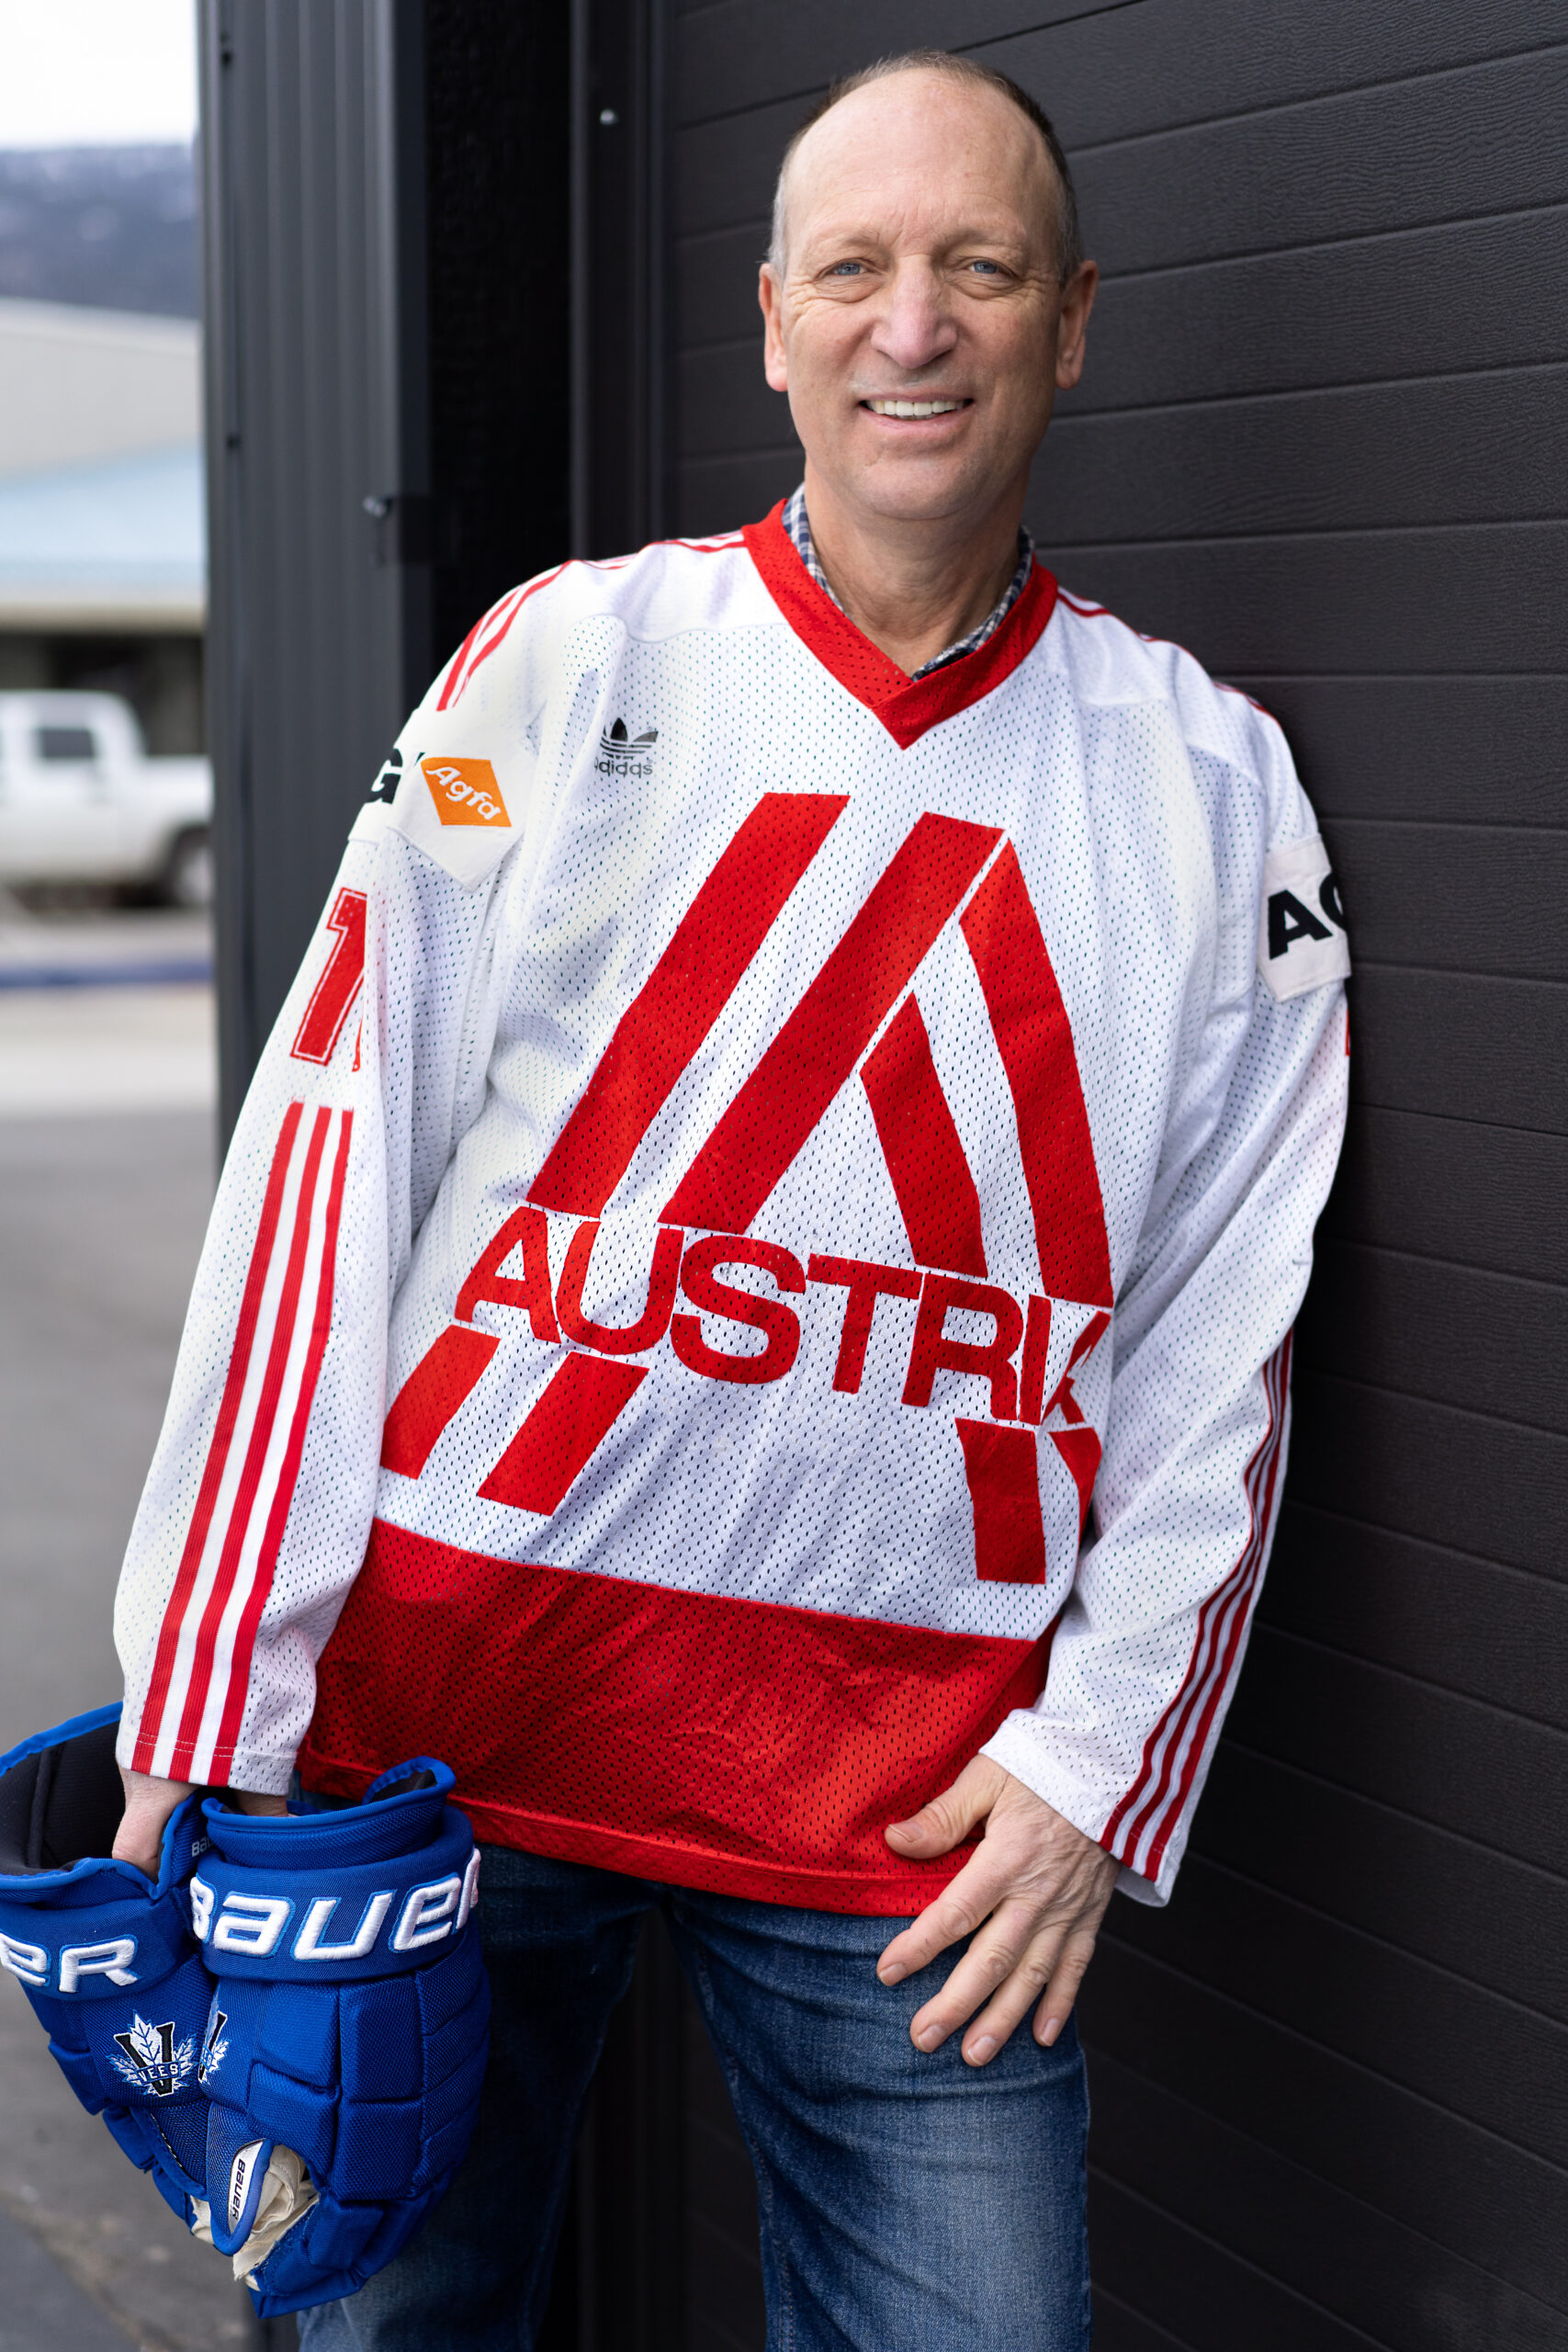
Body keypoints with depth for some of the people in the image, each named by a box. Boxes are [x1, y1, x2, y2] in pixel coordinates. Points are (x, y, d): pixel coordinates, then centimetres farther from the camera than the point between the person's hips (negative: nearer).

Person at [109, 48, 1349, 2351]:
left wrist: (1102, 1754, -2)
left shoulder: (1210, 780, 4)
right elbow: (330, 1162, -3)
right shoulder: (569, 660, 0)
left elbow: (1225, 1319, 5)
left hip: (916, 1786, 1)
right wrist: (216, 1696, -6)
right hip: (447, 1686, 0)